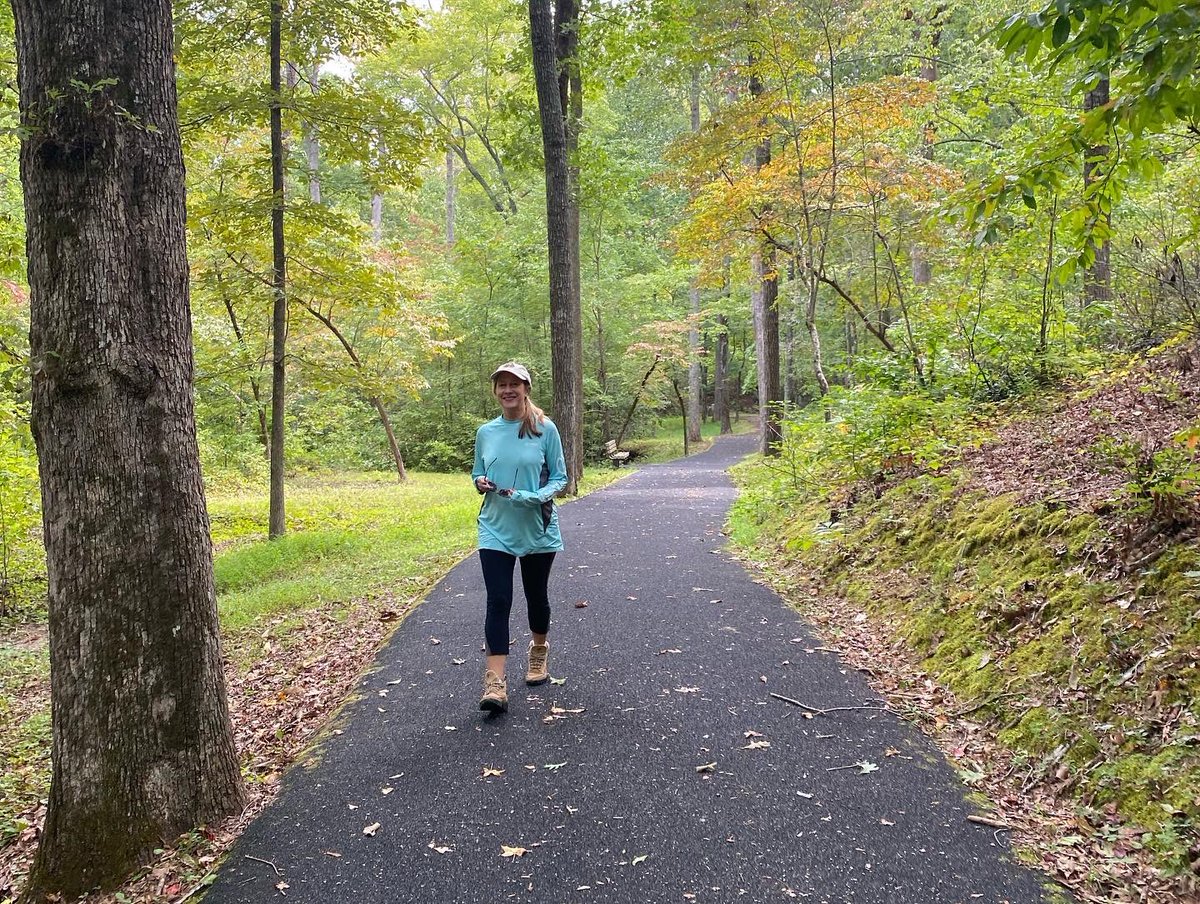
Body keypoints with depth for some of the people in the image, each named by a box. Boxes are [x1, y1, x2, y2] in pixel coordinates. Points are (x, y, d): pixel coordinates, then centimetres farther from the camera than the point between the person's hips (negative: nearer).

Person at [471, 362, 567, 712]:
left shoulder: (545, 429, -6)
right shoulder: (486, 432, 3)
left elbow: (559, 477, -2)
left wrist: (538, 496, -21)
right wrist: (480, 483, -8)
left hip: (537, 528, -1)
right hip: (496, 529, 1)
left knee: (537, 596, 15)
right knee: (498, 601, -7)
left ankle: (539, 651, 42)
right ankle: (494, 682, -9)